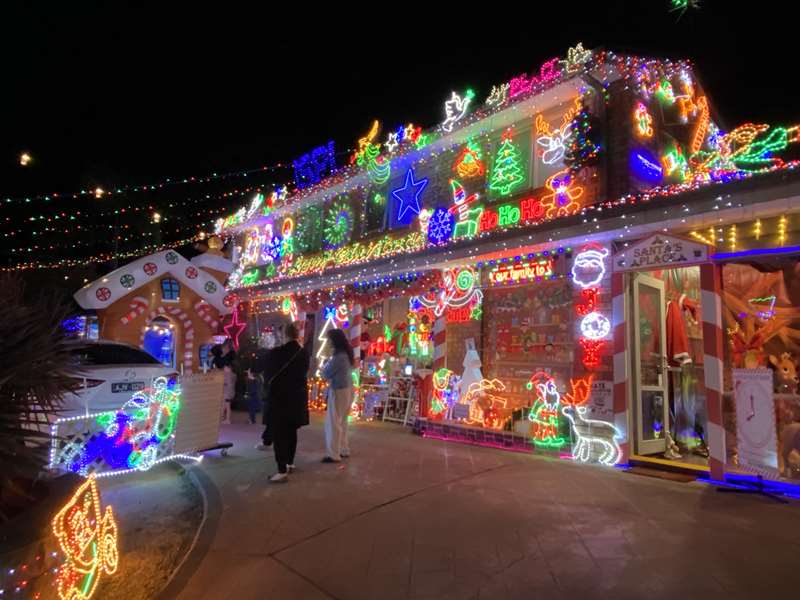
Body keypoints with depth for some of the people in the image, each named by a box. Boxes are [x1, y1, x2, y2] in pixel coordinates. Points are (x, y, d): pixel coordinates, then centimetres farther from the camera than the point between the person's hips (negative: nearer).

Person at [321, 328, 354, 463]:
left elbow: (326, 374, -13)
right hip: (347, 389, 9)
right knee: (341, 421, 19)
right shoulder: (347, 353, 6)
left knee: (333, 422, 0)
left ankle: (333, 455, 6)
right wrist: (328, 366, 3)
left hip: (339, 391, -9)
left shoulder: (338, 356, -22)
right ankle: (344, 450, 27)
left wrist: (324, 366, 4)